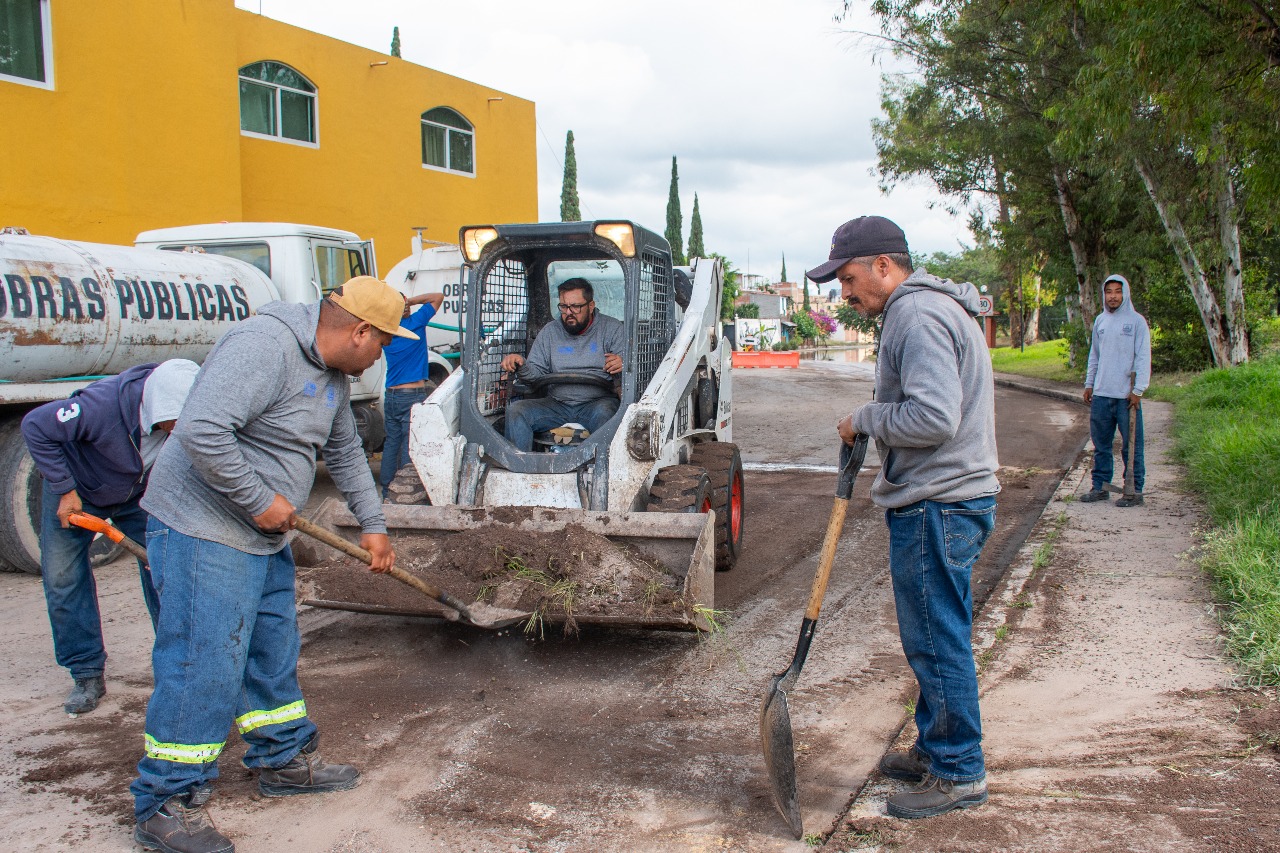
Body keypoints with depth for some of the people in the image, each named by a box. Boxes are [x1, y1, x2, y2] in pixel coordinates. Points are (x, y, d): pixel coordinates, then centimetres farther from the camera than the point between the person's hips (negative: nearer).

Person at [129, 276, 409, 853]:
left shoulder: (333, 371, 10)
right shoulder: (265, 347, -24)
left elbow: (344, 452, 23)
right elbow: (201, 431, -34)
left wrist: (372, 524, 22)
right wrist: (260, 502, -24)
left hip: (264, 536, 10)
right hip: (203, 530, -10)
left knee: (273, 654, 19)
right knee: (203, 666, -5)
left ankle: (286, 761, 35)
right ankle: (167, 806, 8)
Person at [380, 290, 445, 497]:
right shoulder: (415, 323, -10)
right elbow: (438, 297, -3)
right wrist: (411, 301, -3)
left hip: (391, 396, 6)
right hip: (413, 396, -6)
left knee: (391, 443, 14)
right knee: (409, 446, -4)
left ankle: (386, 491, 19)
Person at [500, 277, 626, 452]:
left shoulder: (613, 328, 5)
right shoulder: (550, 331, 15)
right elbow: (536, 372, 12)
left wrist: (622, 365, -26)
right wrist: (521, 366, -11)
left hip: (598, 401, -3)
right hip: (557, 403, 4)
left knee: (603, 413, -39)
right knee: (515, 410, -19)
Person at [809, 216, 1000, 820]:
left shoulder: (919, 316, -16)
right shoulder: (931, 309, 18)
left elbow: (933, 418, -27)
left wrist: (866, 419, -12)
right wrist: (874, 422, 11)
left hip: (936, 508, -11)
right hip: (942, 502, 11)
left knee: (937, 641, -1)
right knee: (934, 637, 18)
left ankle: (959, 774, 11)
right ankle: (934, 749, 31)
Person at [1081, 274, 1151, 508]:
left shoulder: (1136, 321, -4)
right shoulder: (1100, 321, 13)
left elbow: (1143, 358, -7)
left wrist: (1138, 390, -13)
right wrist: (1089, 383, 14)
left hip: (1127, 396, -5)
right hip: (1101, 394, 5)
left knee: (1131, 446, -1)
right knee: (1101, 445, 11)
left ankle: (1134, 491, 6)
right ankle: (1100, 487, 19)